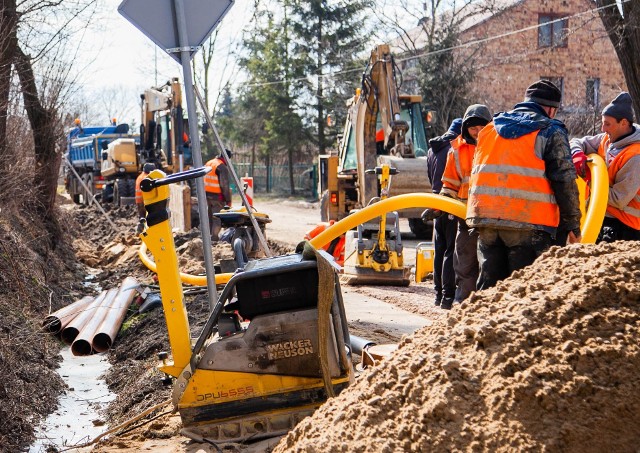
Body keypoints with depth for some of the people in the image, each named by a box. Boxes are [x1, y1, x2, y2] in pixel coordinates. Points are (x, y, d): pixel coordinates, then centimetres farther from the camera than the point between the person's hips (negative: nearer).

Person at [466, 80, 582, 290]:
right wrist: (573, 225, 1)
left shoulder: (490, 129, 18)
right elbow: (565, 180, -4)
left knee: (489, 283, 13)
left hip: (484, 218, 5)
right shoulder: (551, 131, 0)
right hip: (528, 223, -5)